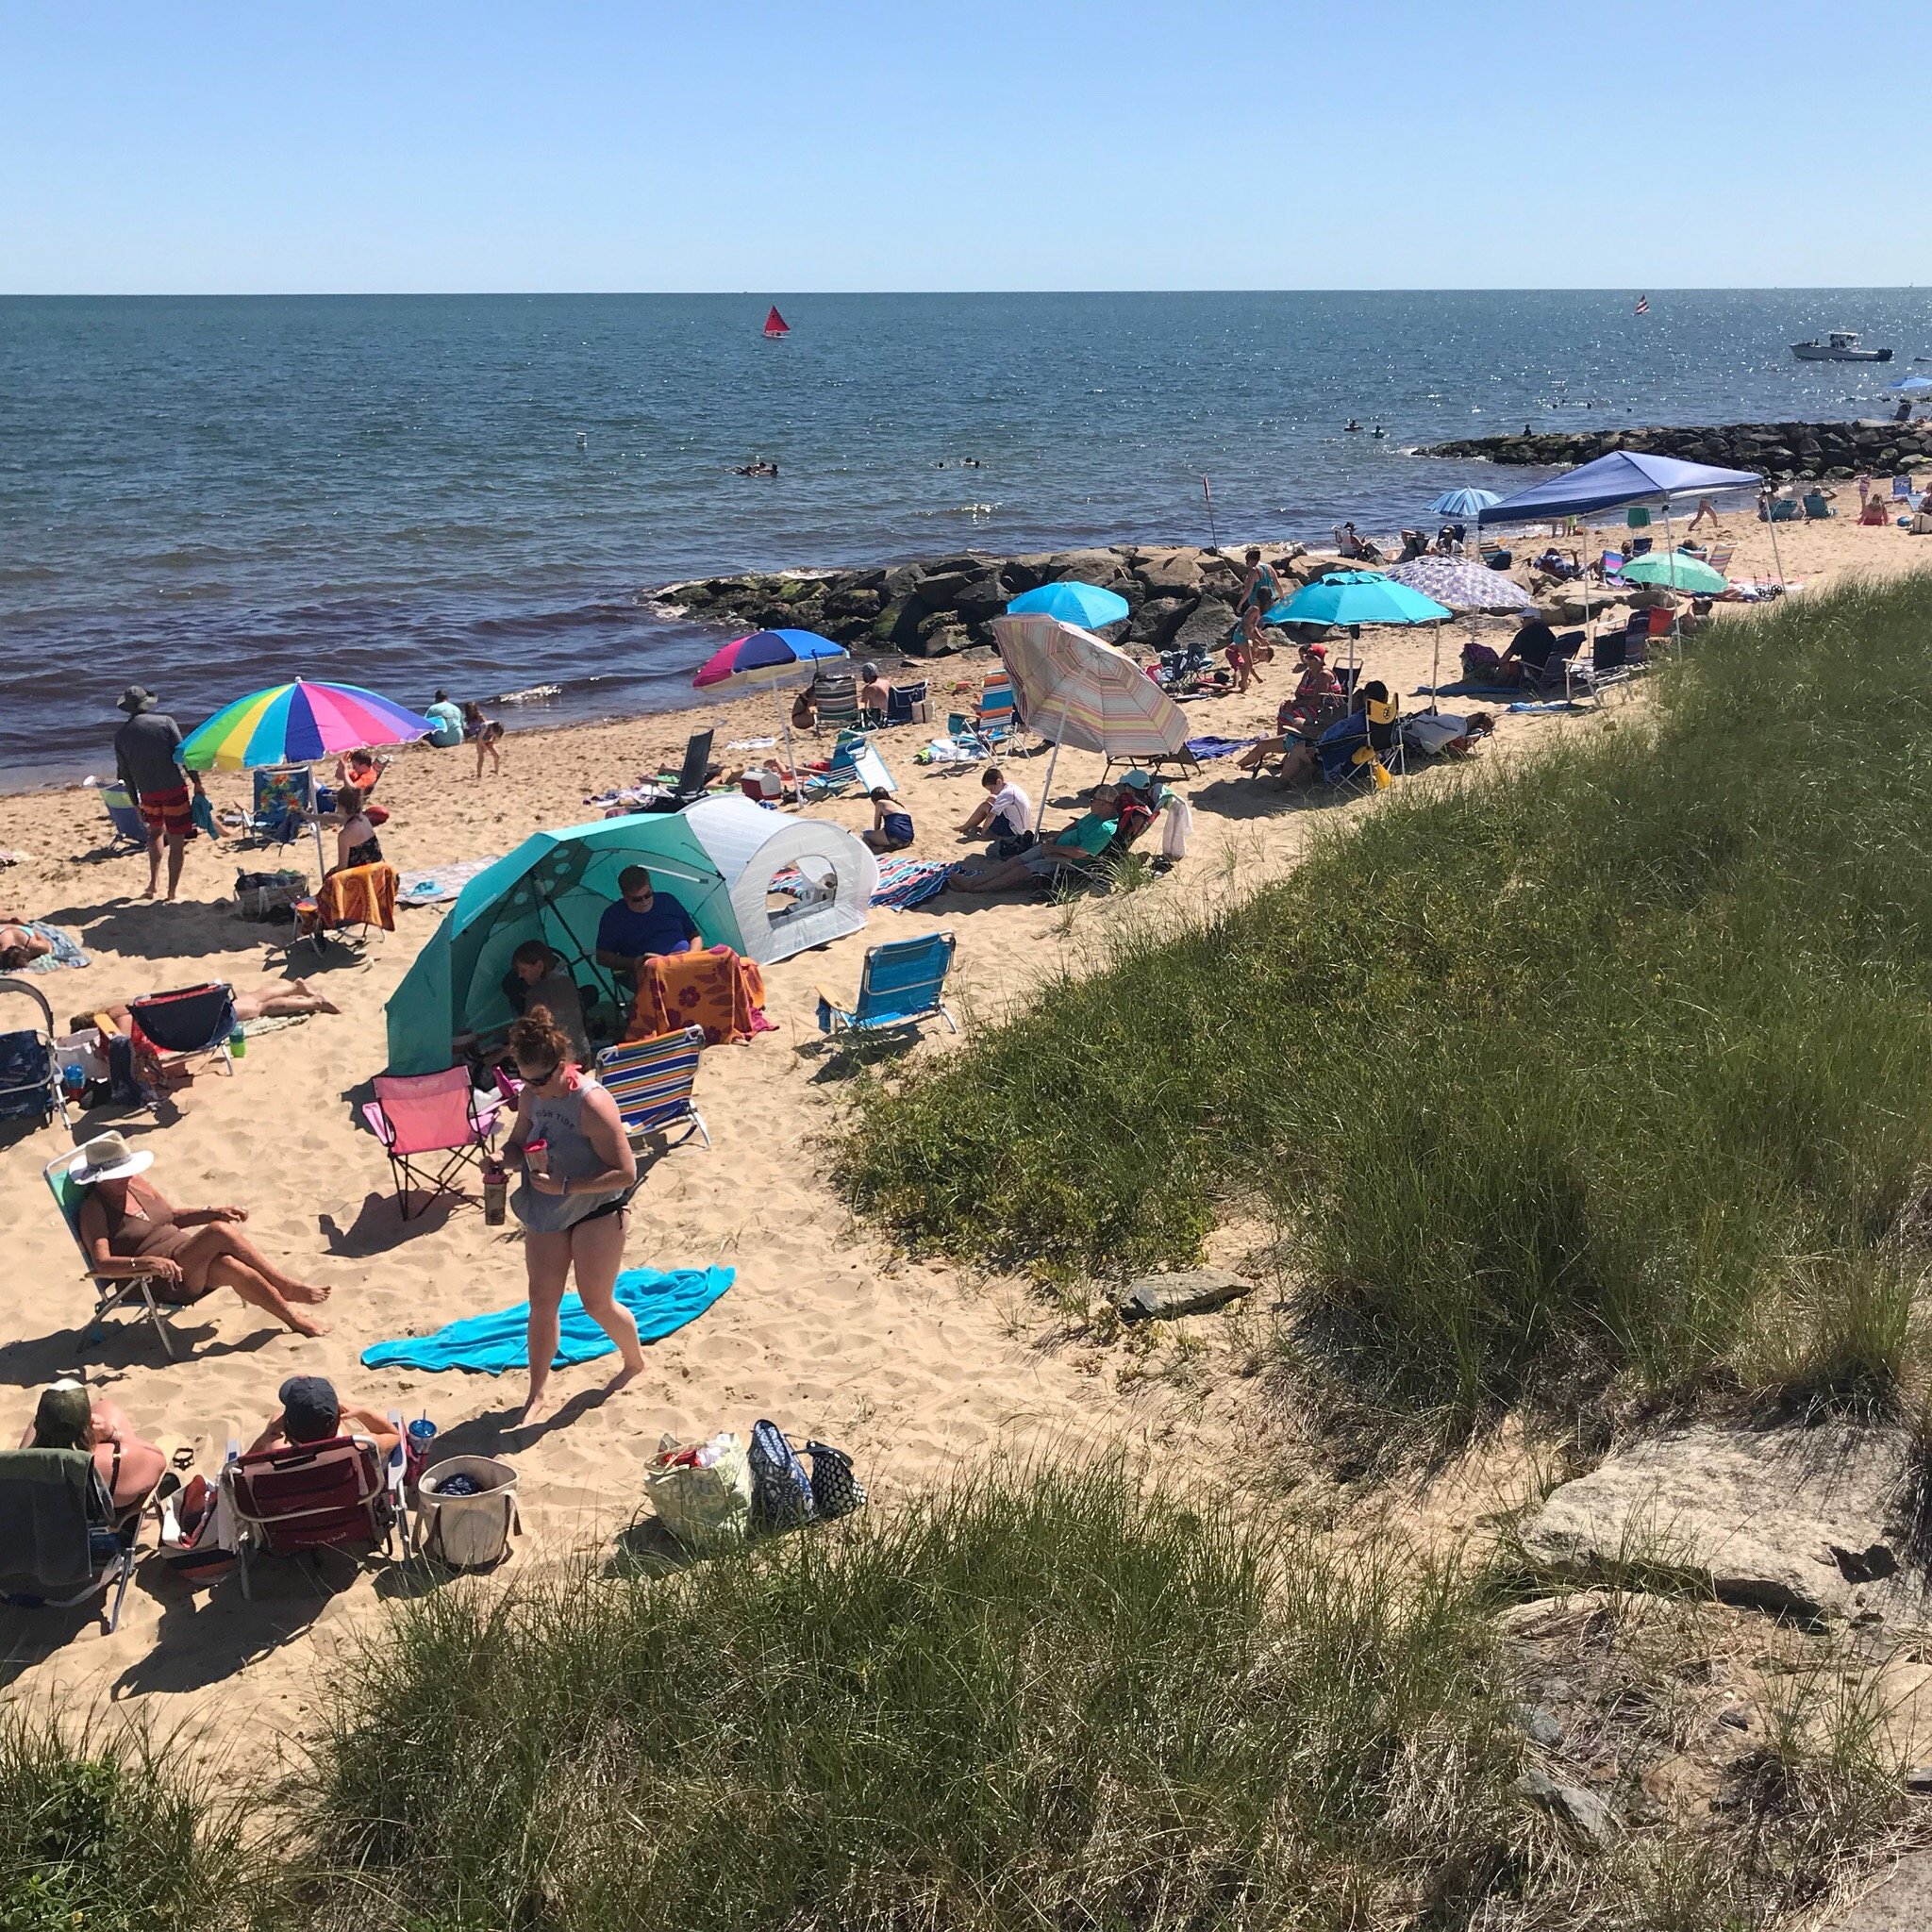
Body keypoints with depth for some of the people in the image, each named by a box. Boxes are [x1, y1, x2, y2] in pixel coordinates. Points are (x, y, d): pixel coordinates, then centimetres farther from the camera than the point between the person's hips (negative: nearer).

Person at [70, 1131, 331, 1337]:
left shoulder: (134, 1184, 12)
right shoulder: (94, 1209, -9)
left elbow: (173, 1216, 23)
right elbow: (102, 1264, -23)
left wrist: (215, 1212, 7)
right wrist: (148, 1261, -38)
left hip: (188, 1265, 7)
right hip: (158, 1284, -7)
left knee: (230, 1266, -28)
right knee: (219, 1232, -28)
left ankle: (292, 1316, -26)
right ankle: (287, 1287, -22)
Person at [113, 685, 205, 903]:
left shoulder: (121, 735, 5)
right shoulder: (165, 721, -3)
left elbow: (125, 773, 8)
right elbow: (182, 753, -9)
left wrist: (136, 803, 17)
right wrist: (197, 782, -5)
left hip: (148, 795, 3)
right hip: (175, 789, -3)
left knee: (155, 831, 29)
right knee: (177, 841, 4)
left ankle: (154, 882, 23)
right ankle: (173, 892, 5)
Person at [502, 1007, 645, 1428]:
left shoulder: (592, 1104, -28)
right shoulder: (531, 1095, -6)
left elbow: (625, 1173, -27)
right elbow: (518, 1141, 12)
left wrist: (565, 1185, -30)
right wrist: (503, 1158, -12)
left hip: (597, 1209, -6)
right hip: (547, 1210, 6)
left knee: (597, 1303, 3)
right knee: (542, 1300, 8)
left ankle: (634, 1362, 33)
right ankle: (536, 1396, 21)